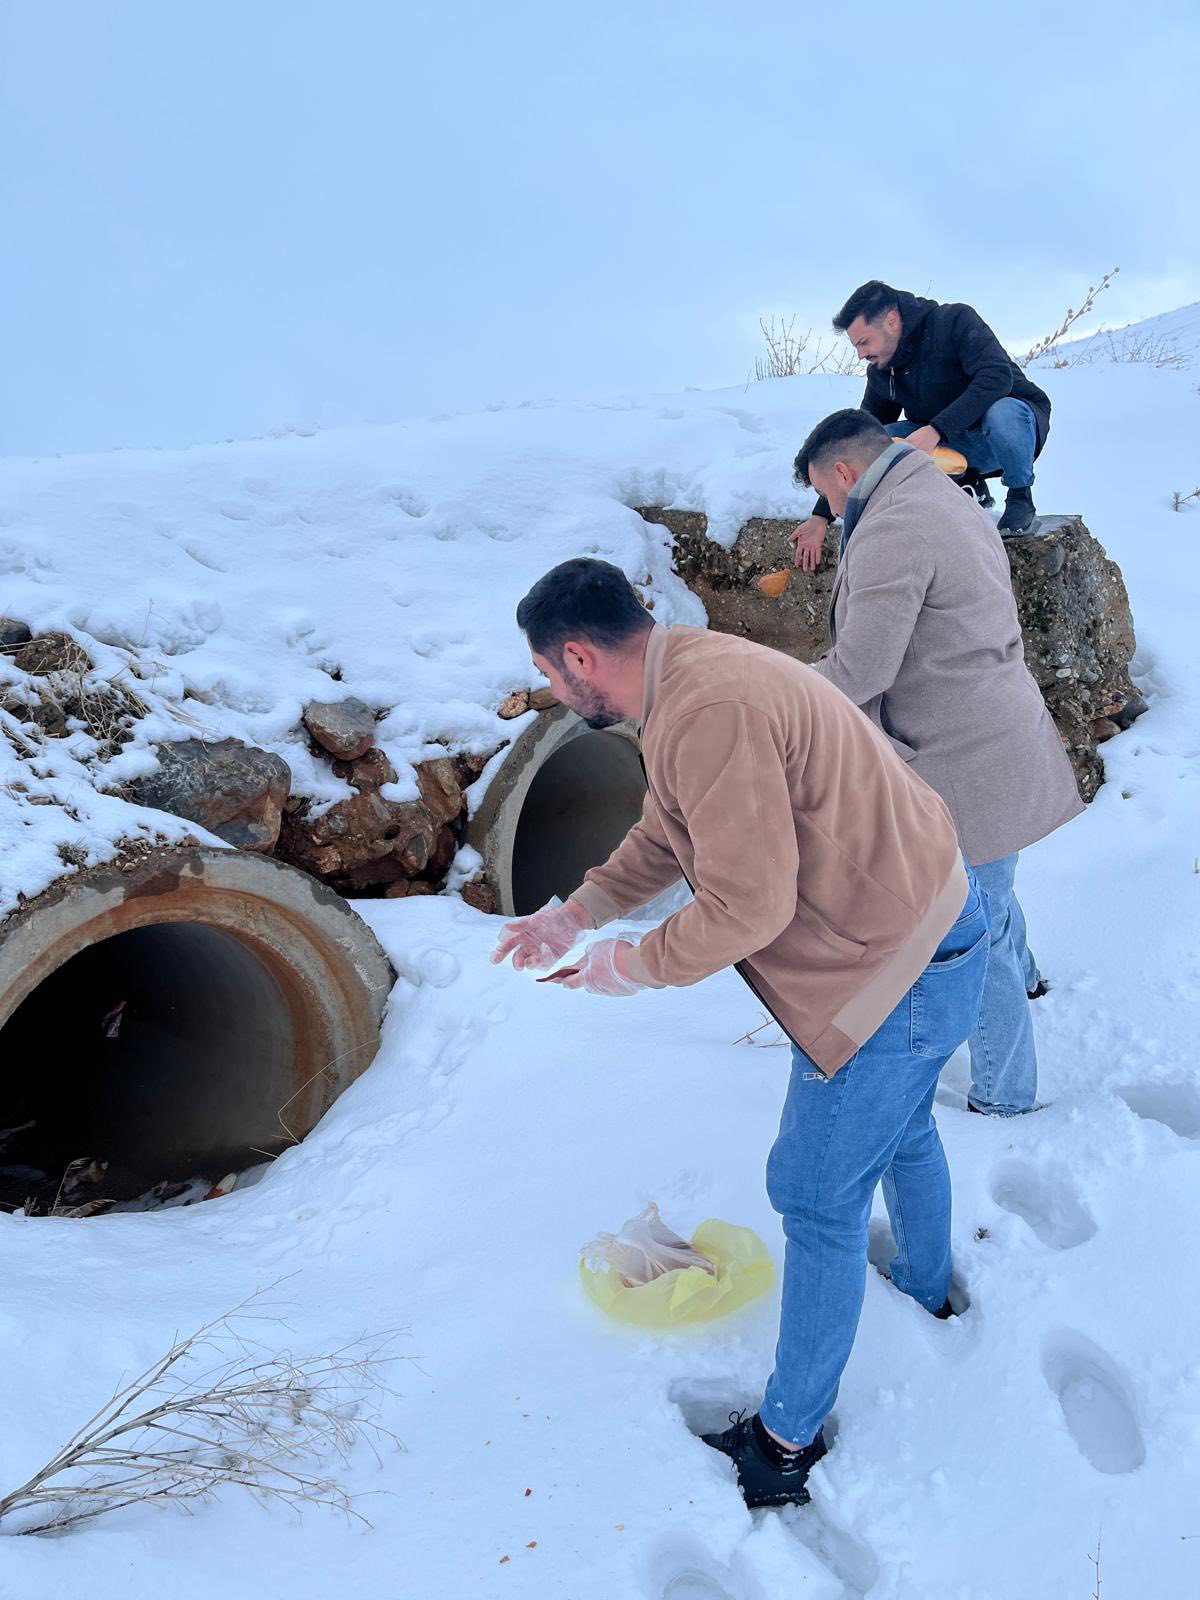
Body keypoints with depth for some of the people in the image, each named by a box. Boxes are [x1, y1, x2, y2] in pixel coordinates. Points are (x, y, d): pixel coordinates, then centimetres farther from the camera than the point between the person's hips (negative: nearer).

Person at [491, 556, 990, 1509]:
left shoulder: (708, 713, -31)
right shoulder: (690, 673, 4)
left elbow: (747, 905, -31)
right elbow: (663, 837, 14)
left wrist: (635, 966, -15)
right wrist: (575, 913, 7)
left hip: (893, 969, -10)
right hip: (925, 916, 10)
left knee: (817, 1198, 4)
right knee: (901, 1128, 32)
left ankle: (788, 1440, 23)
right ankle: (929, 1285, 59)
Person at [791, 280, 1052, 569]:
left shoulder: (955, 321, -19)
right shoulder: (881, 373, 0)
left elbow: (998, 377, -33)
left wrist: (936, 429, -43)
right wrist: (821, 515, -6)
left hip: (1016, 417, -5)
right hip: (959, 446, 5)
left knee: (1001, 413, -41)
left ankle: (1020, 497, -12)